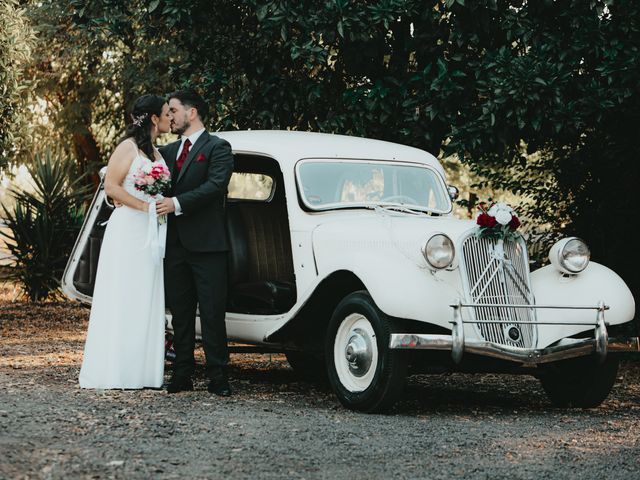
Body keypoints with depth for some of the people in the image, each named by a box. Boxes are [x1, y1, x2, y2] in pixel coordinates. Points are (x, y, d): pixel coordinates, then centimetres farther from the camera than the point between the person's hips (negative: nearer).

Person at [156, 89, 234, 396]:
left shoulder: (217, 148, -1)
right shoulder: (168, 151, 19)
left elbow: (215, 186, -15)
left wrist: (177, 203, -22)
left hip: (206, 244, -6)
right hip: (175, 244, 6)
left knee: (212, 313, -5)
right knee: (180, 313, 8)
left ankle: (218, 377, -1)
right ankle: (182, 376, 13)